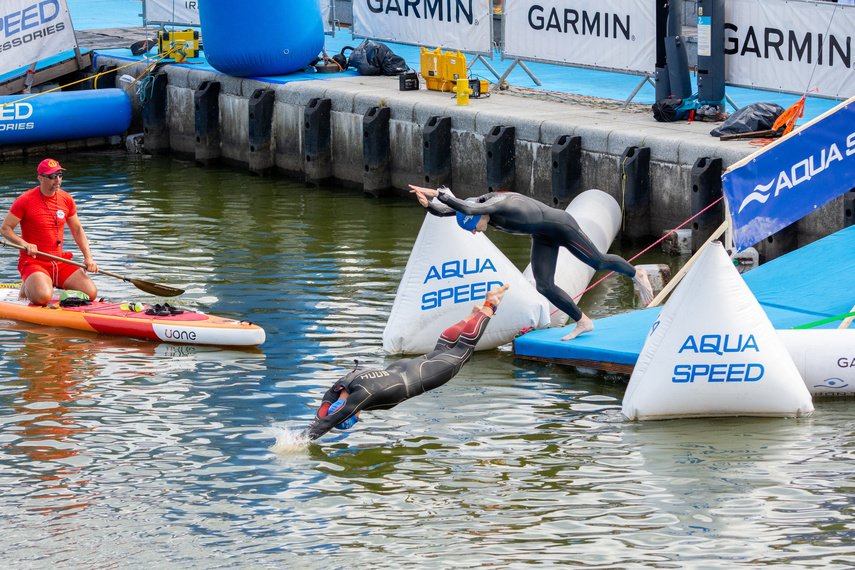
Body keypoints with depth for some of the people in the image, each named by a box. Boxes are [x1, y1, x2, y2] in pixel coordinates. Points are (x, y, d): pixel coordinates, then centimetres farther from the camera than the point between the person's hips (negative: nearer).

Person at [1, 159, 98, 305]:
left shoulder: (66, 200, 5)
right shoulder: (25, 200, -10)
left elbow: (77, 230, 16)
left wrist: (88, 257, 3)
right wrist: (24, 243, -24)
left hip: (60, 262, 5)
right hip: (33, 262, -5)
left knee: (91, 293, -11)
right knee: (42, 297, -33)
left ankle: (54, 283, 14)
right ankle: (27, 287, 4)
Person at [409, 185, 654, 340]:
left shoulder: (502, 204, -41)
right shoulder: (475, 205, -15)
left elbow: (468, 208, -57)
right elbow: (442, 211, -15)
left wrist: (437, 193, -54)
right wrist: (427, 203, -36)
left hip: (561, 226, -8)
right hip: (542, 238, 8)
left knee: (599, 262, 10)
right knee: (544, 286, 1)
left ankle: (636, 274, 37)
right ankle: (583, 322, 16)